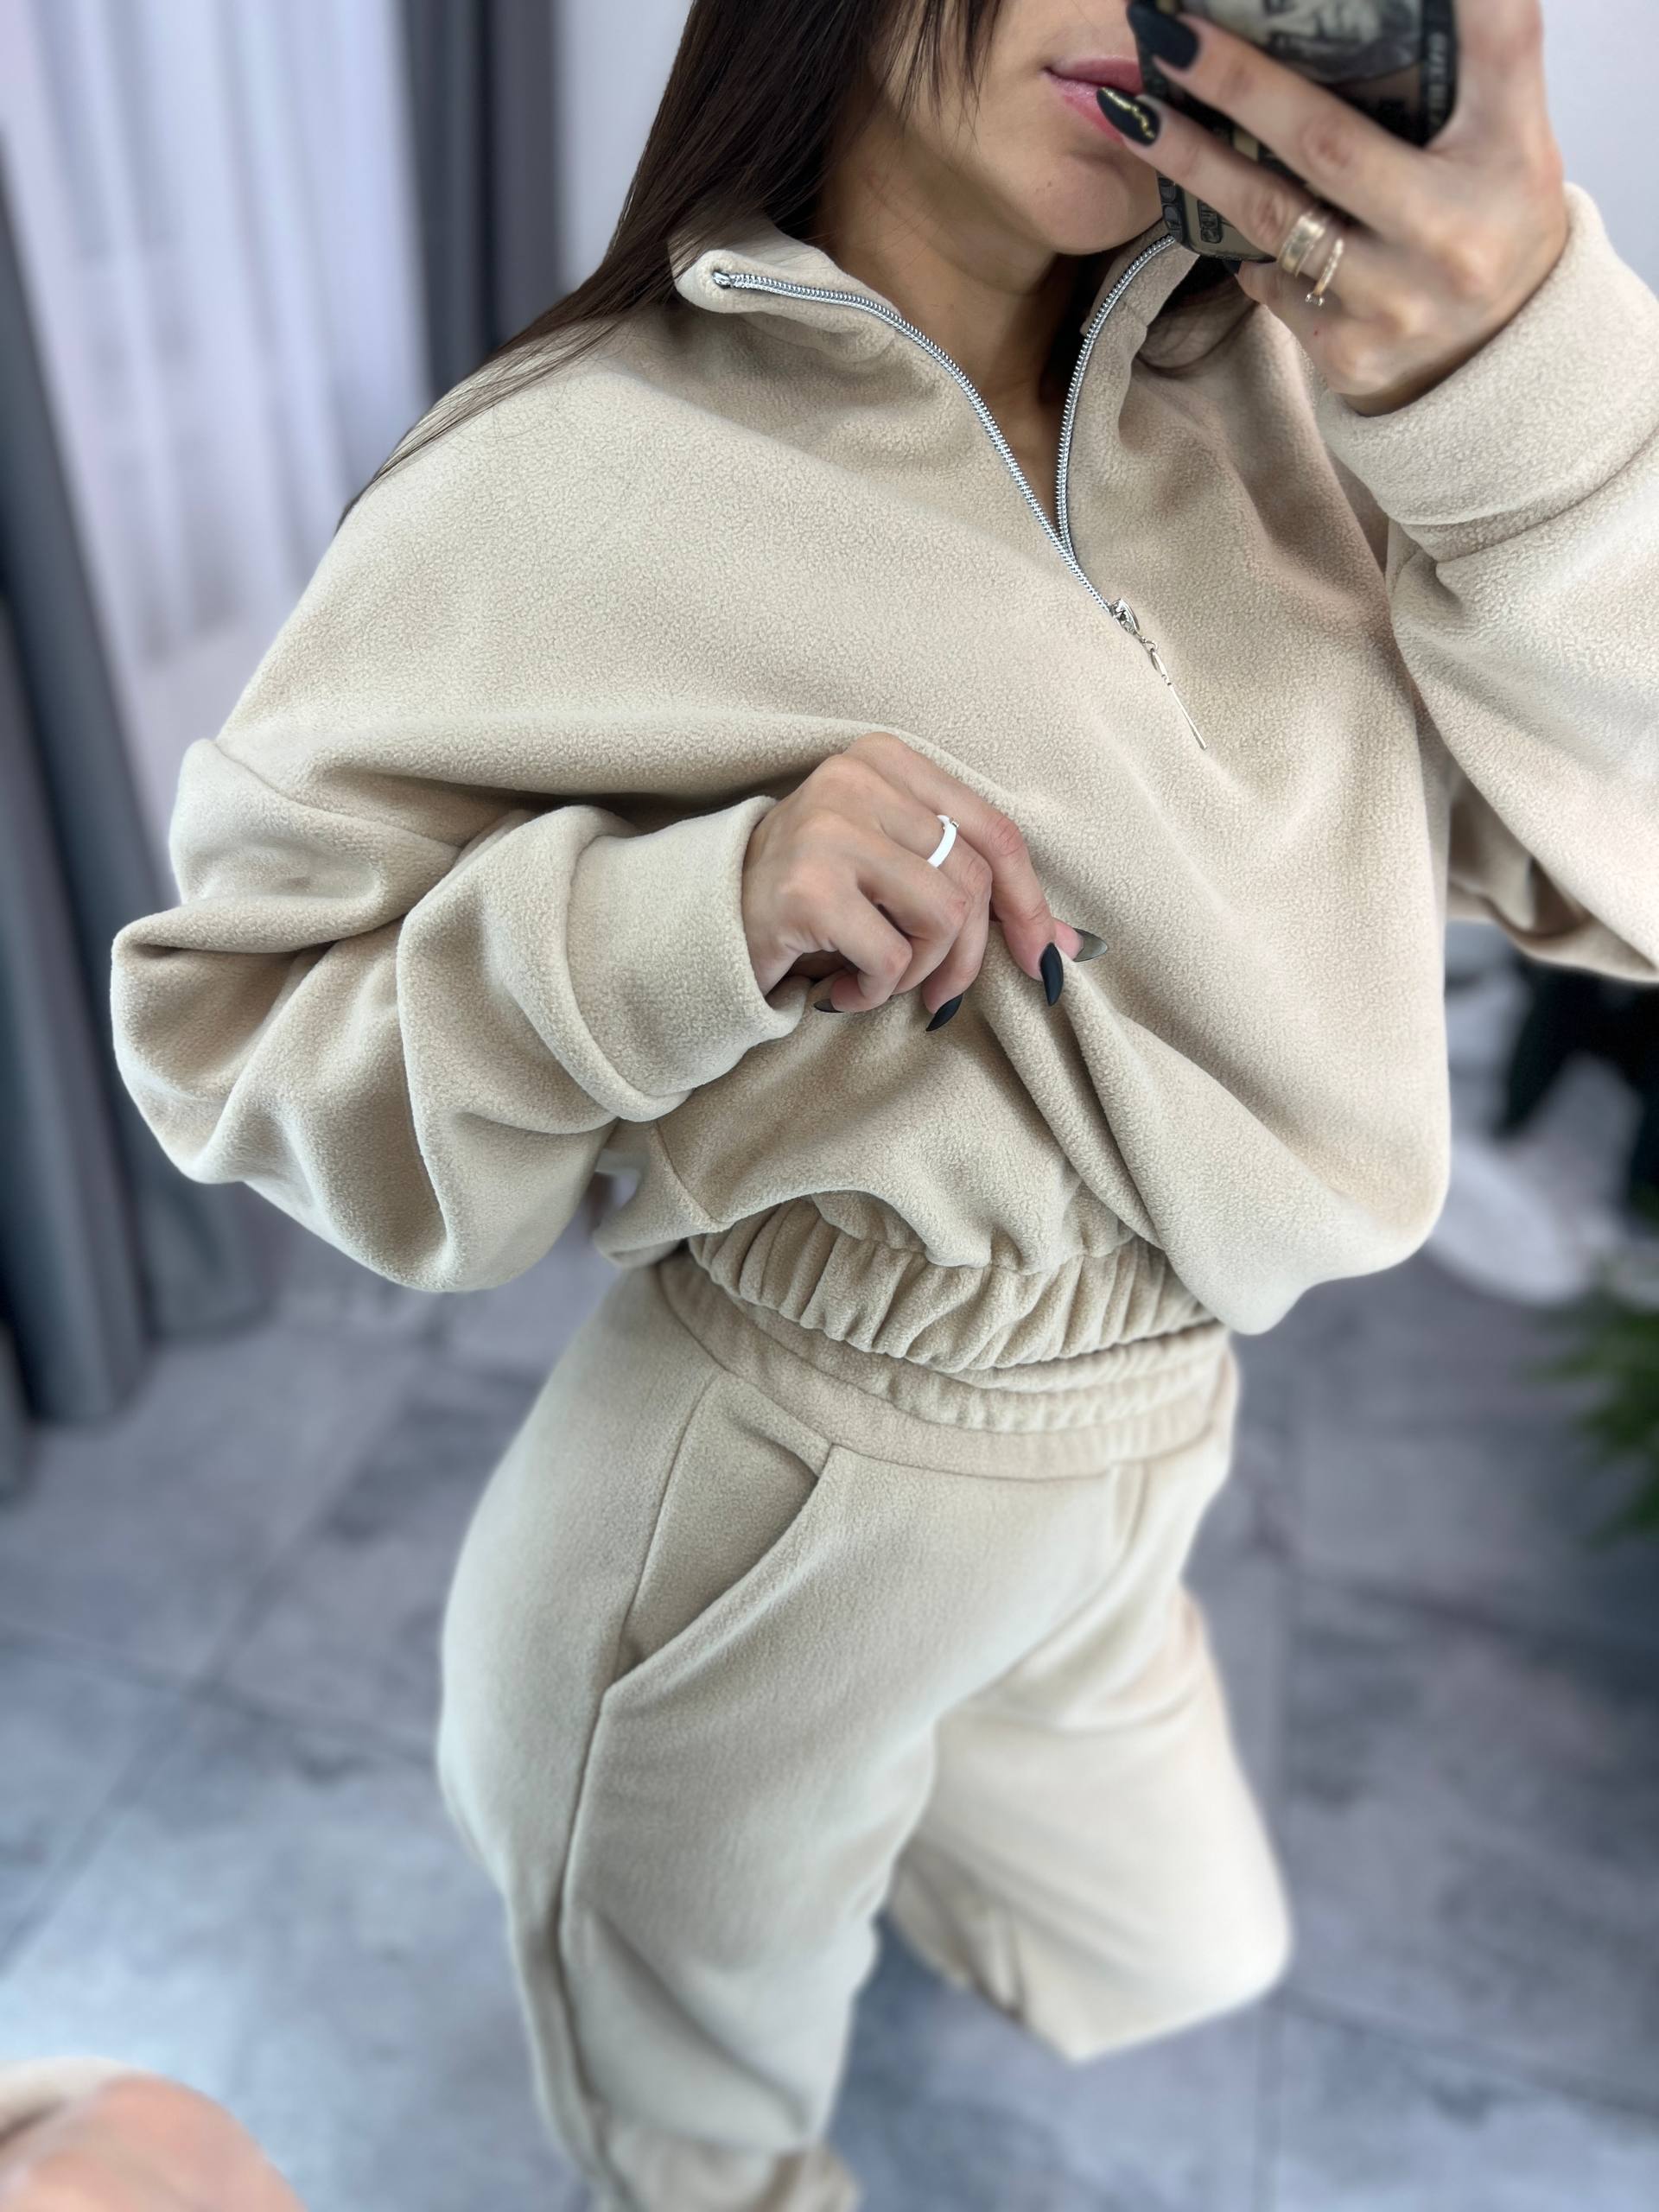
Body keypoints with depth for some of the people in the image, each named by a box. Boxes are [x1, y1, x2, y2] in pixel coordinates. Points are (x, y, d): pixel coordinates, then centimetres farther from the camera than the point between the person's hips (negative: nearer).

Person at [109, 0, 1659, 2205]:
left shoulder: (1300, 376, -7)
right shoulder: (579, 475, -20)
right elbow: (231, 1018, -15)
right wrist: (680, 924, -33)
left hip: (1135, 1473, 5)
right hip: (759, 1530, -4)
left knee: (1182, 1956, 33)